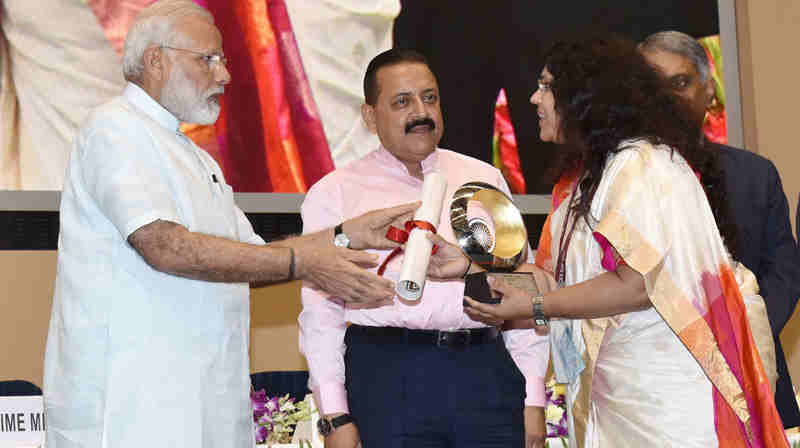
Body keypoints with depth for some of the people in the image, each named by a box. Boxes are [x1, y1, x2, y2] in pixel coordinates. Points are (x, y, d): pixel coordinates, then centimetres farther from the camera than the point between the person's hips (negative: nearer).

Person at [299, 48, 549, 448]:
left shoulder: (485, 180, 15)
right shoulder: (334, 194, 6)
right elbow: (320, 313, 2)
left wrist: (532, 398, 7)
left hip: (487, 372, 3)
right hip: (387, 376, -2)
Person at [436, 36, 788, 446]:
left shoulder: (643, 165, -14)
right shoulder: (585, 176, 16)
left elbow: (637, 284, -21)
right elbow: (554, 272, 12)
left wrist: (535, 307, -15)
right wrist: (472, 266, 5)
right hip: (609, 384, 9)